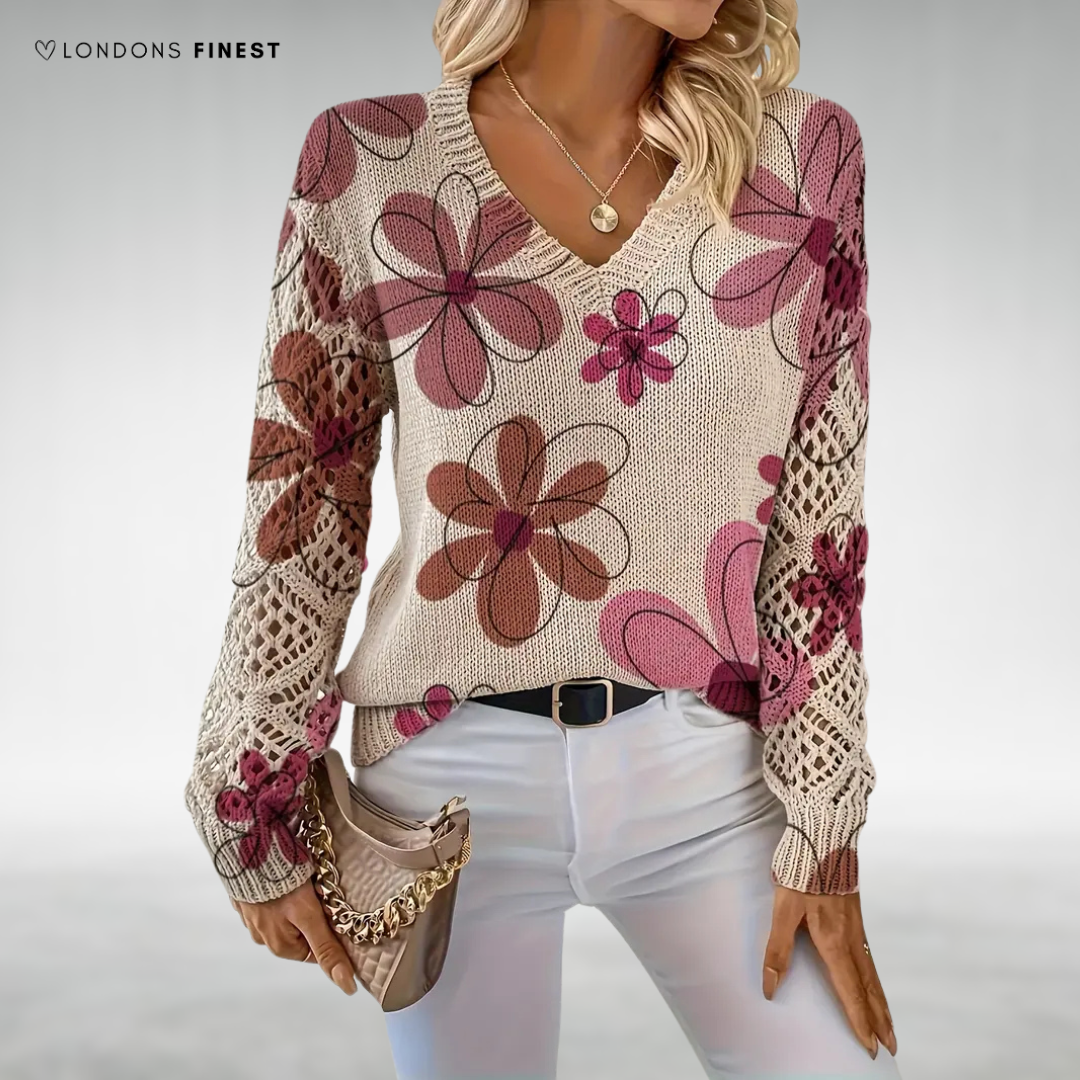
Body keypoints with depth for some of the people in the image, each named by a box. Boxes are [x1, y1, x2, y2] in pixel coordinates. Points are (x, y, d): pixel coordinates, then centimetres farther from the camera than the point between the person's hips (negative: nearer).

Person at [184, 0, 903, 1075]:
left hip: (708, 770, 1)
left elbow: (820, 523, -2)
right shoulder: (369, 165, -5)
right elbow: (297, 508, 0)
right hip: (456, 773, 0)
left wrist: (821, 826, -4)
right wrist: (255, 818, 3)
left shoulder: (804, 154, -2)